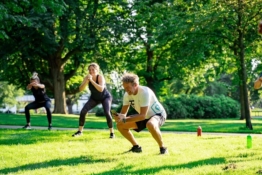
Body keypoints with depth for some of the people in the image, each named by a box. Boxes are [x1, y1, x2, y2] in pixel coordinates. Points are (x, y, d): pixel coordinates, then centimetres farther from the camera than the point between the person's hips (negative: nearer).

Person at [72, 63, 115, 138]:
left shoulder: (100, 77, -30)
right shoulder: (87, 77, -19)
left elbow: (101, 89, -46)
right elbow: (81, 89, -28)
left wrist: (91, 80, -49)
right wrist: (86, 81, -42)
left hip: (105, 97, -4)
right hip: (94, 98, 4)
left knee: (107, 113, -26)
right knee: (83, 111, -12)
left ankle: (112, 132, -10)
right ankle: (80, 131, 3)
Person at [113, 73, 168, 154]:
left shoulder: (145, 92, -32)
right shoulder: (127, 95, -12)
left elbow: (143, 115, -37)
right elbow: (123, 113, -9)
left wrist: (124, 119, -43)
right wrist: (118, 117, -34)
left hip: (158, 114, -7)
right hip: (144, 117, 7)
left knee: (150, 125, -42)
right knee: (120, 125, -5)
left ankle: (162, 147, -18)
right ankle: (136, 146, 13)